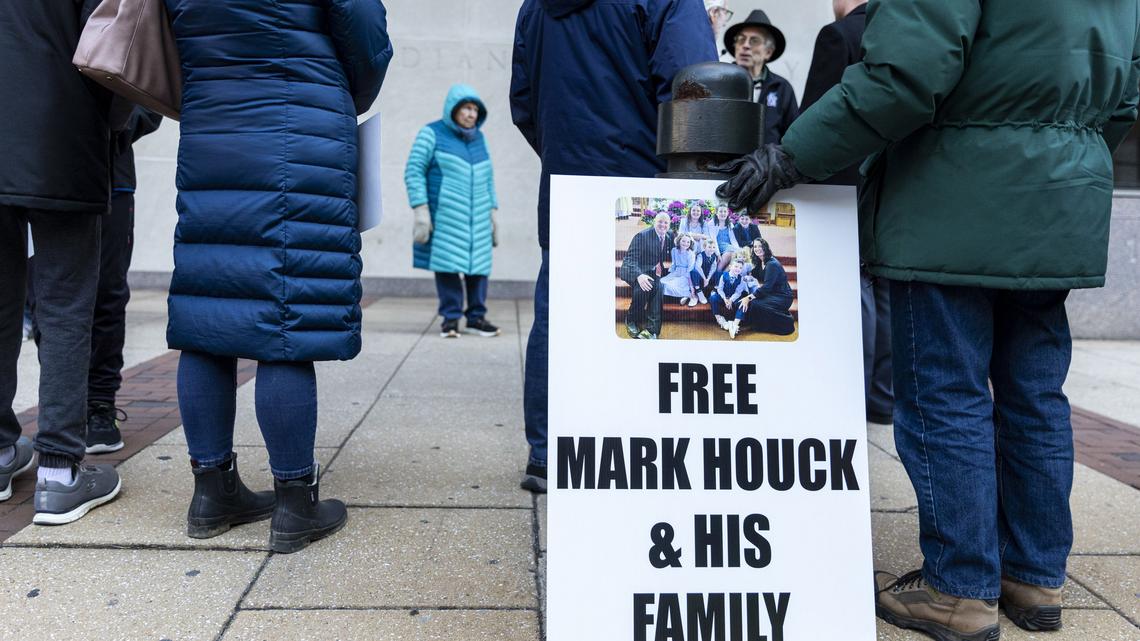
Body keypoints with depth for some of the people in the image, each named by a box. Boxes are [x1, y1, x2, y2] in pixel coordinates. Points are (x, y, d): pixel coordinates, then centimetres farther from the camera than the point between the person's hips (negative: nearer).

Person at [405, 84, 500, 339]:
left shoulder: (477, 137, 13)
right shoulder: (432, 134, -1)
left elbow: (487, 177, 17)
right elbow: (413, 171, -7)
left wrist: (492, 211, 12)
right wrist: (420, 211, -15)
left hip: (475, 215, 4)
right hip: (444, 213, -4)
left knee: (478, 263, 1)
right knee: (447, 262, -5)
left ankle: (476, 317, 9)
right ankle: (450, 317, 3)